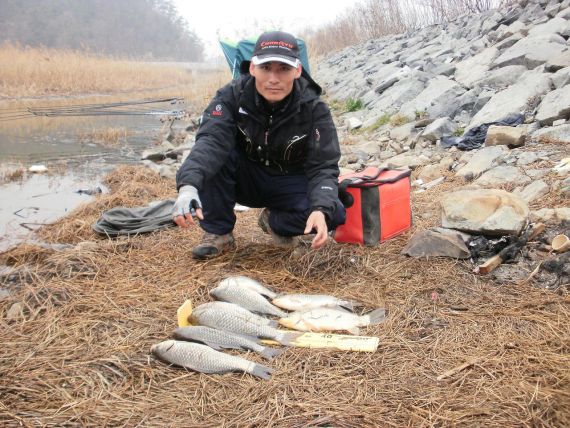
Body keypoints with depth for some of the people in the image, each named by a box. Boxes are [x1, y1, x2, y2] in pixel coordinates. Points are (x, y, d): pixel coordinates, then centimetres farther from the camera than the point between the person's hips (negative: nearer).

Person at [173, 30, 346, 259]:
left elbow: (323, 167, -24)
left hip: (290, 185, 0)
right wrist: (188, 184, -56)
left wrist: (321, 209, -45)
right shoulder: (232, 96, -20)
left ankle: (274, 221, 3)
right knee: (214, 156, -30)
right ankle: (218, 232, -11)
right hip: (245, 179, 0)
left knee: (334, 214, -27)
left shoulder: (314, 109, -20)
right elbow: (211, 140, -36)